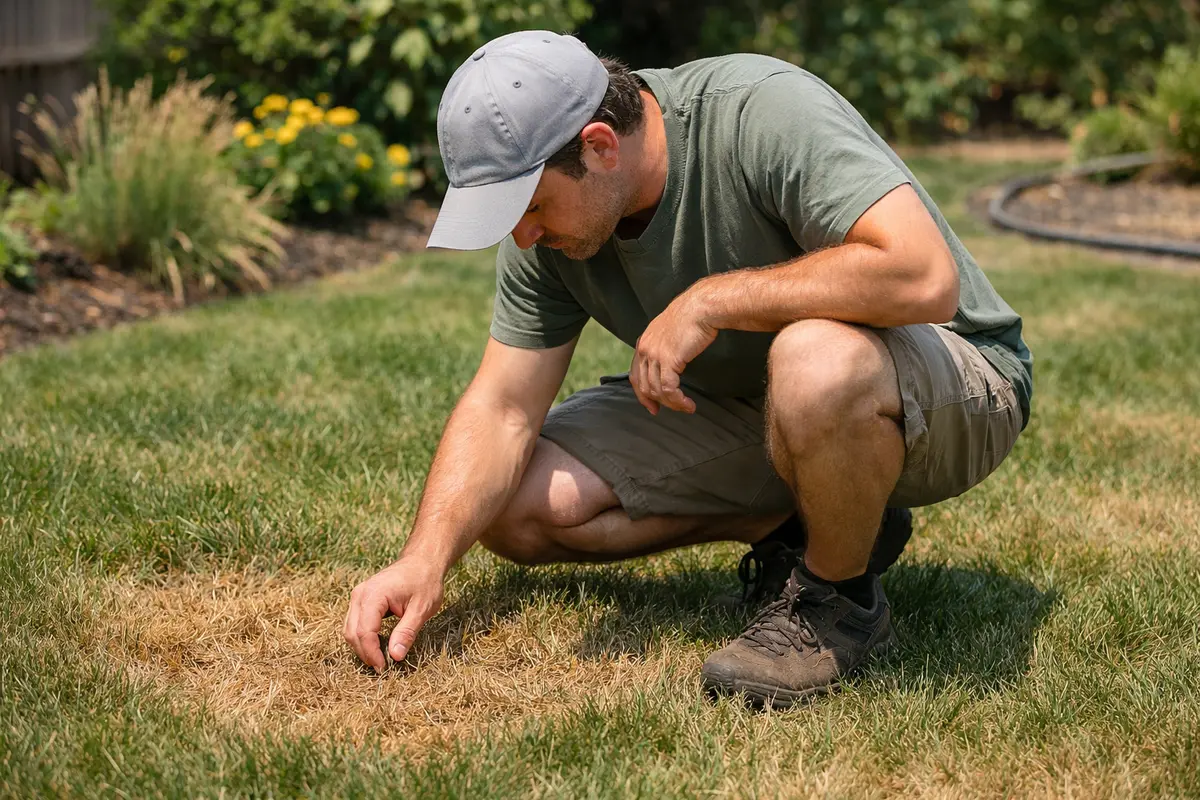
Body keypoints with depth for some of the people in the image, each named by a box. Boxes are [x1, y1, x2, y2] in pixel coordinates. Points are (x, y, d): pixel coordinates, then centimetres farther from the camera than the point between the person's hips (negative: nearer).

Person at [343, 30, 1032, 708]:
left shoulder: (765, 112, -29)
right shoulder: (548, 230, -8)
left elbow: (924, 276, -40)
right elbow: (501, 406, -6)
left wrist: (709, 300, -33)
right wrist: (426, 559, -20)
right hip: (740, 402, 7)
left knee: (818, 364, -42)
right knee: (512, 504, -6)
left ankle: (839, 598, -12)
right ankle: (799, 522, 4)